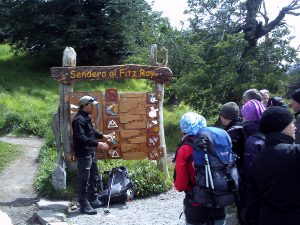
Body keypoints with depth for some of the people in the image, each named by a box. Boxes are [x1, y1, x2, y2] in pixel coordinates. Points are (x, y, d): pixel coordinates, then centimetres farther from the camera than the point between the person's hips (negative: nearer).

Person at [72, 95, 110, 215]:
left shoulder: (86, 117, 12)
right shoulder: (79, 119, -20)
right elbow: (81, 138, -29)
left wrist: (102, 135, 13)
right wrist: (97, 144, -30)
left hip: (90, 152, 11)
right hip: (83, 154, -11)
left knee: (93, 177, 19)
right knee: (84, 180, -2)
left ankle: (93, 200, 32)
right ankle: (84, 205, 6)